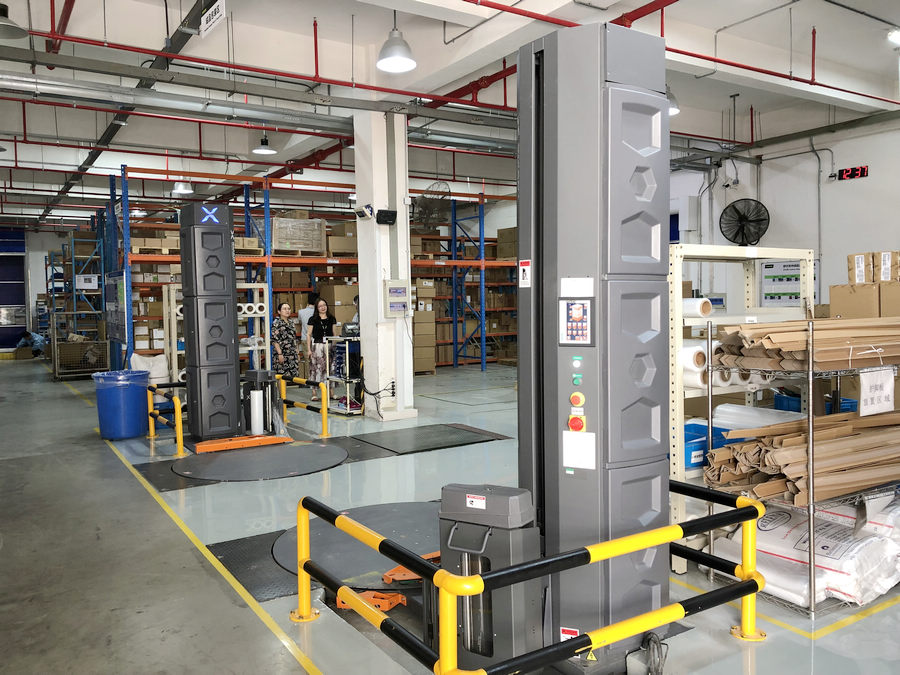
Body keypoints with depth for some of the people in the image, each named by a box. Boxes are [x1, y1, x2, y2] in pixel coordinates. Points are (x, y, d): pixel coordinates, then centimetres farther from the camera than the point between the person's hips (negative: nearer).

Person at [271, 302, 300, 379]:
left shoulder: (290, 323, 16)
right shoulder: (276, 323, -6)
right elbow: (275, 340, -12)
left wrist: (297, 354, 16)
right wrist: (280, 354, -18)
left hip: (293, 355, 7)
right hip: (283, 355, -7)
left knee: (294, 376, 3)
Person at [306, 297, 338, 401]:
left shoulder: (332, 319, 12)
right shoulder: (313, 319, 3)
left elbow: (335, 333, 14)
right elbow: (309, 334, 3)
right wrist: (308, 349, -3)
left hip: (329, 346, 3)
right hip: (317, 345, -3)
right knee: (316, 368, -6)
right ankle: (314, 393, -1)